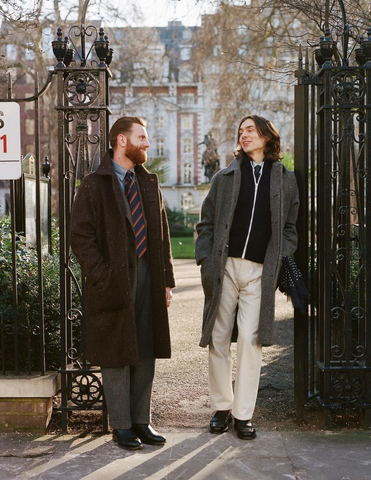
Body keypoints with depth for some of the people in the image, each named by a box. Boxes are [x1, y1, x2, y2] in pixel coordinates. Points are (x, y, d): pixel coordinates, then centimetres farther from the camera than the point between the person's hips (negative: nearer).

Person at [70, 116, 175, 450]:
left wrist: (166, 279, 9)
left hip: (147, 276, 6)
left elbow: (162, 233, 15)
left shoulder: (149, 183, 14)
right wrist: (103, 278, -15)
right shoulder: (95, 185, -4)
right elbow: (81, 236, -8)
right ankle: (121, 425, 14)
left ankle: (141, 421, 20)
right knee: (117, 355, 3)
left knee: (146, 353, 9)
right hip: (114, 281, -5)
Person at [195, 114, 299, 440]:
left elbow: (290, 228, 13)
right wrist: (205, 261, -2)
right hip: (224, 267, 1)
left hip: (260, 272, -1)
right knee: (218, 338, 3)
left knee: (250, 339, -4)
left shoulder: (286, 181, 11)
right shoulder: (225, 178, 10)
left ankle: (243, 414, 7)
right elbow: (207, 224, 9)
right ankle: (222, 407, 18)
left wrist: (280, 262, -1)